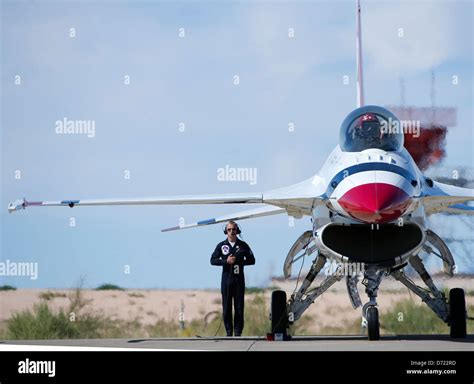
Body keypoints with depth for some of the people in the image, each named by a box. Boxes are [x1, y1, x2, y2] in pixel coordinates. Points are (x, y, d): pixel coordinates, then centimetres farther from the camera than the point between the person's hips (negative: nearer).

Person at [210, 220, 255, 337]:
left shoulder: (243, 245, 6)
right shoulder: (221, 246, 6)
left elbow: (252, 260, 7)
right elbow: (213, 260, 3)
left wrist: (238, 261, -6)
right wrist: (226, 261, -10)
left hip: (239, 280, 0)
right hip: (226, 279, 0)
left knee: (239, 307, -1)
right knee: (226, 307, 0)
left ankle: (238, 332, 3)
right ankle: (229, 332, 5)